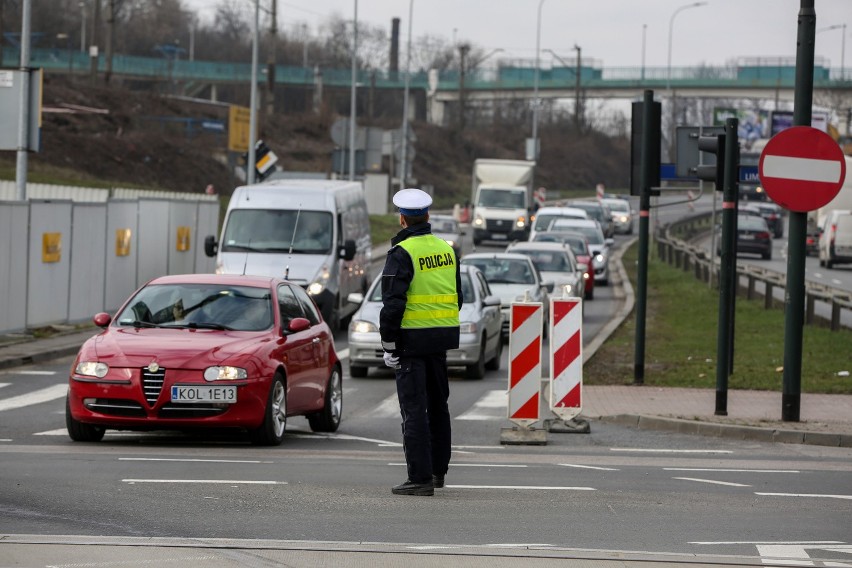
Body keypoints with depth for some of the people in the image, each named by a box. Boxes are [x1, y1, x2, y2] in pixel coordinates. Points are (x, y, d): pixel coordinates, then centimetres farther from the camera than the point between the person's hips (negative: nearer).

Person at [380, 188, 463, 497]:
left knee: (414, 408, -5)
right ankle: (438, 470, 27)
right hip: (441, 340, 7)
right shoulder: (446, 249, 9)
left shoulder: (402, 253, -13)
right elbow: (457, 297, 15)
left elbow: (393, 303, -17)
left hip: (412, 339, -7)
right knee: (437, 404, 18)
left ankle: (420, 477, -7)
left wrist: (388, 345, -11)